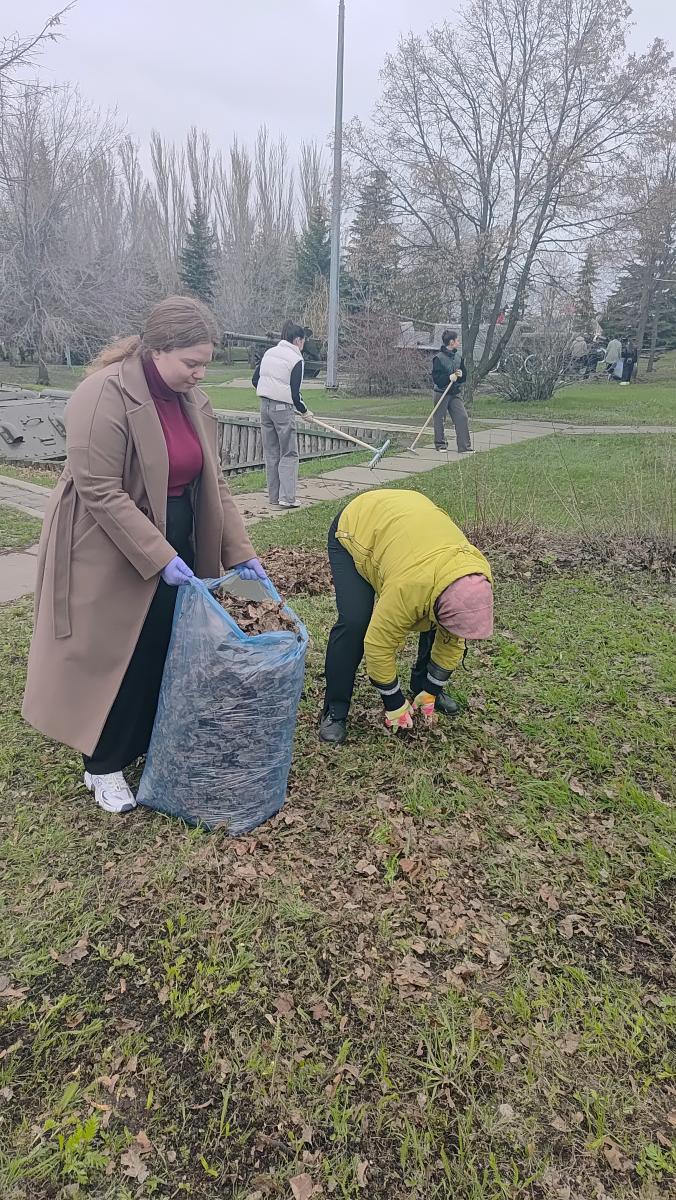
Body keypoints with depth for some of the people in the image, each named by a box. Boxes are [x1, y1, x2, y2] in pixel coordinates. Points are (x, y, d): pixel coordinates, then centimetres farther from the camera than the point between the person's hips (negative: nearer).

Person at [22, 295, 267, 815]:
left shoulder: (194, 401, 3)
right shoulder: (105, 394, -19)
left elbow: (214, 483, 5)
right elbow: (99, 492, -23)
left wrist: (240, 553, -2)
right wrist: (159, 557, -25)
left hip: (177, 544, 7)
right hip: (111, 555, -6)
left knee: (170, 651, 12)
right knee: (115, 659, 4)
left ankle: (157, 746, 32)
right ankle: (104, 766, 24)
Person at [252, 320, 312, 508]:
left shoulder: (269, 353, 9)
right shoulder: (296, 360, -10)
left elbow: (255, 380, 12)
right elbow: (295, 393, -12)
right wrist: (305, 410, 3)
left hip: (265, 406, 7)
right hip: (283, 409, -6)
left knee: (271, 453, 12)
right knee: (289, 454, 2)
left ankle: (274, 496, 16)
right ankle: (286, 497, -3)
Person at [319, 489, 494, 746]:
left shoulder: (477, 576, -23)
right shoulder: (408, 586, -43)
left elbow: (453, 637, -8)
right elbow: (378, 644, -30)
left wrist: (431, 692, -2)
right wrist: (395, 704, -17)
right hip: (355, 529, -5)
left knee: (434, 622, -3)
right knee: (354, 622, -23)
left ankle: (422, 686, 20)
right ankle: (335, 711, -7)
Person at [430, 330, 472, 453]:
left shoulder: (459, 357, 10)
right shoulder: (439, 358, -9)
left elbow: (464, 377, 15)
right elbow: (436, 377, -14)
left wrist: (461, 375, -7)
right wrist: (449, 377, -25)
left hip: (455, 393, 5)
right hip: (441, 393, -5)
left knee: (462, 417, -5)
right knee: (440, 420, 3)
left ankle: (464, 447, -2)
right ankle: (440, 444, 20)